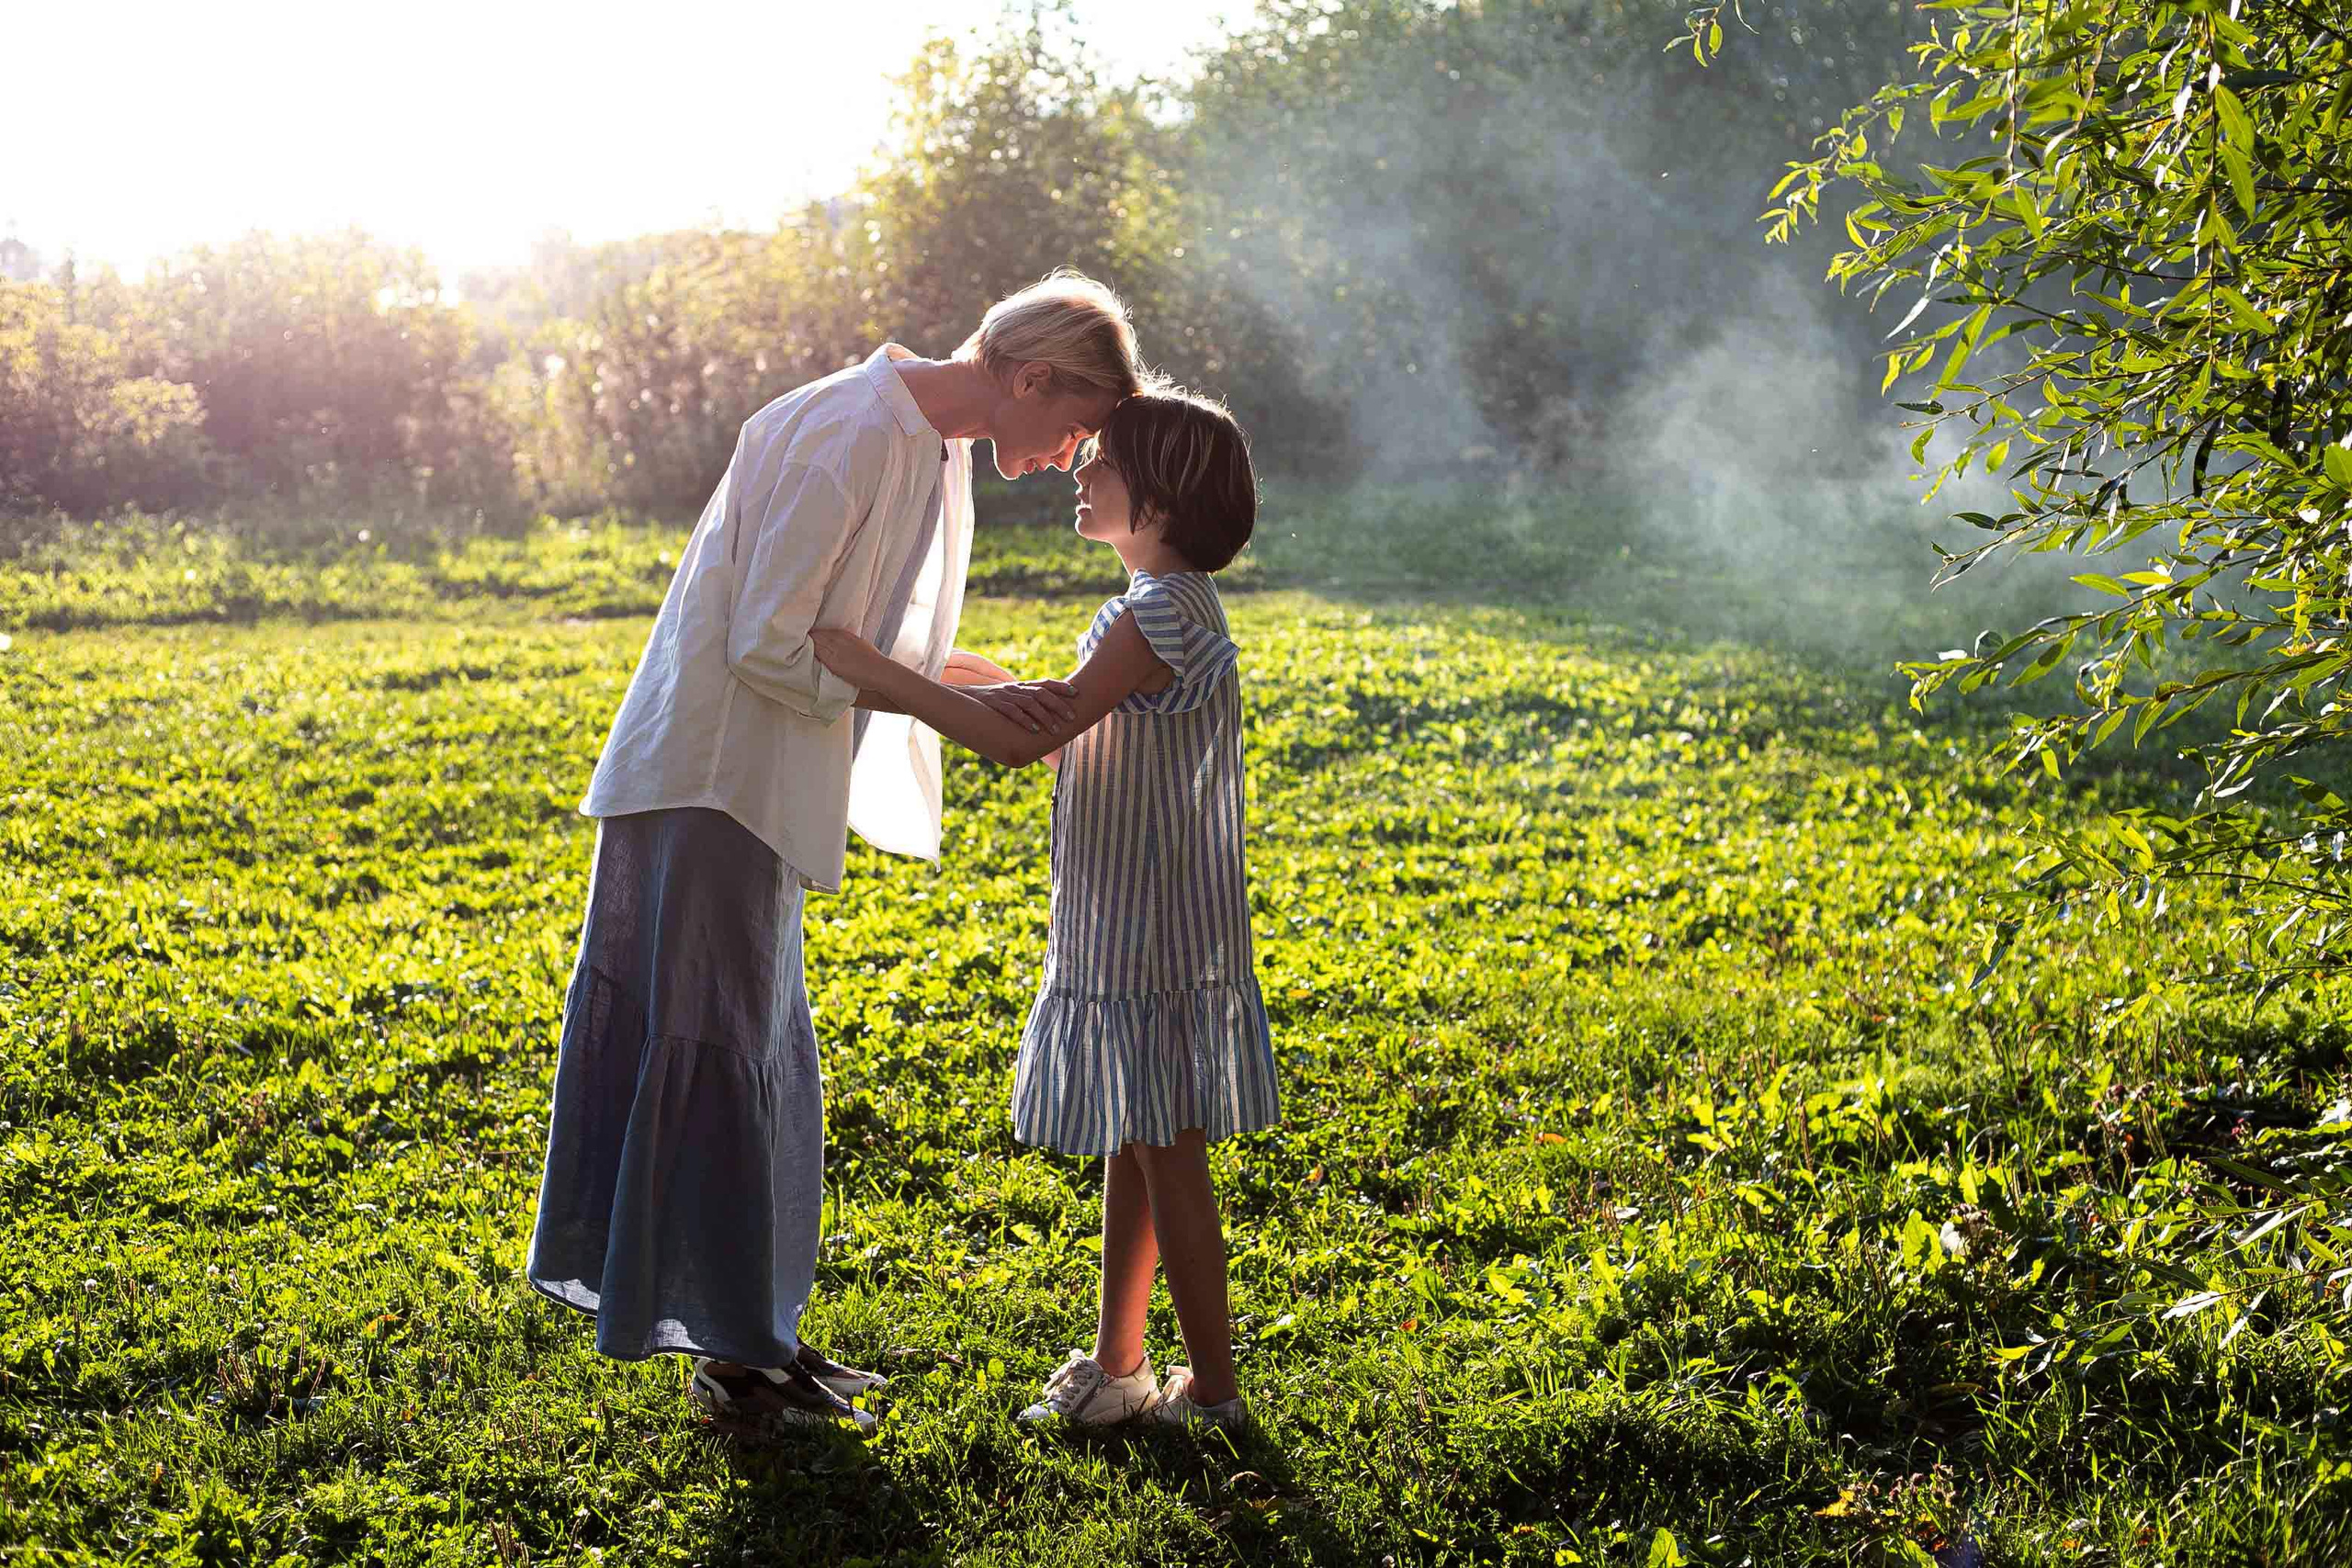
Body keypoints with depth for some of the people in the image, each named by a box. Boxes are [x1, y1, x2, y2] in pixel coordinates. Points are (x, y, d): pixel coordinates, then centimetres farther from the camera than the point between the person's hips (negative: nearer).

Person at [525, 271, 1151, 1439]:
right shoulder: (854, 438, -21)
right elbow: (769, 650, -22)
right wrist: (953, 701, -16)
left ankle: (751, 1335, 25)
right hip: (711, 784, -10)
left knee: (762, 1062, 14)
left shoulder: (929, 444, 10)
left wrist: (1005, 696, 7)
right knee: (716, 1055, -2)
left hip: (757, 792, 10)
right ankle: (730, 1355, 8)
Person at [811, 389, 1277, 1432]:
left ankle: (1212, 1391, 10)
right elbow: (1055, 713, 17)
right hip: (1124, 928, 10)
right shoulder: (1163, 604, 13)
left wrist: (881, 677, -22)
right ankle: (1116, 1367, 27)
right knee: (1132, 1149, 16)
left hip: (1154, 935, -10)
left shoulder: (1159, 613, -20)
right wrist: (908, 682, 14)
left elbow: (1026, 738, -26)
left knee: (1165, 1154, -1)